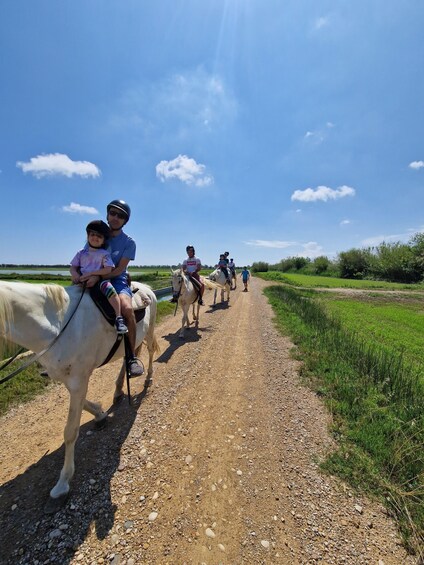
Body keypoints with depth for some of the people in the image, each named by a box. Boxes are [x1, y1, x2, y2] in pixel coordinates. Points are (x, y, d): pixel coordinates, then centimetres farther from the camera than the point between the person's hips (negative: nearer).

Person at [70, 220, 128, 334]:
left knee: (107, 287, -33)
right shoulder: (81, 253, 13)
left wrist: (90, 274, -17)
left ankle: (118, 318, -36)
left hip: (99, 280, -6)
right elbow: (73, 268, 13)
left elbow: (108, 269, -12)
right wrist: (76, 275, -11)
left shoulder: (104, 254, 0)